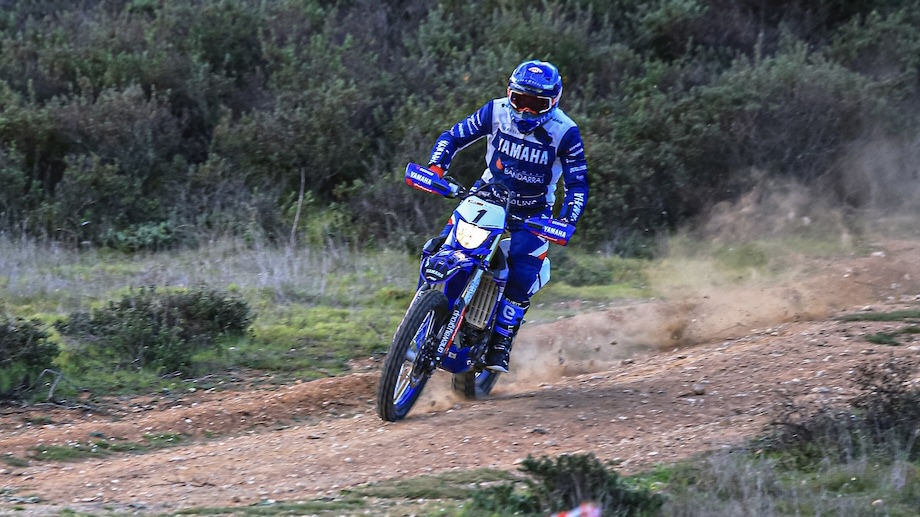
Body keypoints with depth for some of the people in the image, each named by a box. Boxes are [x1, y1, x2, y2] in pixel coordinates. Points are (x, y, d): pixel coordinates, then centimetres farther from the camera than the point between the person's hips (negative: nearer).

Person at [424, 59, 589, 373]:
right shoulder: (496, 112, -11)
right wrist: (435, 166, -24)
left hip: (533, 210, -2)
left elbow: (577, 184, -11)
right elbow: (453, 137, -3)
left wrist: (566, 223, -28)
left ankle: (501, 344, -7)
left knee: (522, 276, -23)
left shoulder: (565, 133, -16)